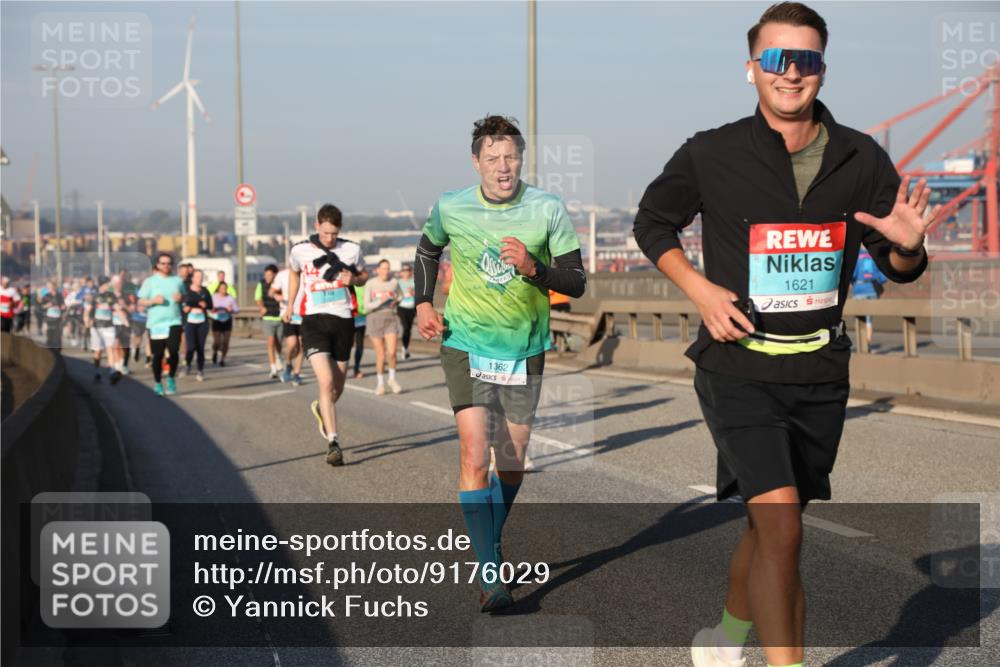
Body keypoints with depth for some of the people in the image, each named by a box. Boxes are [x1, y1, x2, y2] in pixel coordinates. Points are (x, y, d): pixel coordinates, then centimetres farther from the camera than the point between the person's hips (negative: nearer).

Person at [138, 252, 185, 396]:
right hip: (155, 323, -1)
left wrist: (180, 298, -3)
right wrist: (154, 300, -15)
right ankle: (157, 383, 20)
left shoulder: (178, 280, 10)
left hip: (174, 321, 1)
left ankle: (171, 378, 10)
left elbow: (184, 297, 20)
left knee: (174, 351, -13)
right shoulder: (150, 281, 3)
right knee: (158, 355, 3)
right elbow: (141, 302, 3)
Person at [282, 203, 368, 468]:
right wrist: (289, 306, 24)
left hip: (343, 320, 2)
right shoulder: (300, 250, -1)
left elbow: (364, 275, 17)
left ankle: (321, 408, 47)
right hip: (314, 320, -2)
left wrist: (353, 279, -6)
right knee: (326, 382, -18)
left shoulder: (351, 250, 0)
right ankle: (333, 442, -17)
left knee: (337, 386, 12)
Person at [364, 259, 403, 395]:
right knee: (380, 355, 0)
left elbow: (400, 297, 19)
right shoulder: (370, 284, -6)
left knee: (391, 352, -13)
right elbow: (367, 306, -7)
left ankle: (392, 379, 11)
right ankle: (380, 384, 19)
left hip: (391, 318, 1)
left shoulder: (394, 282, 1)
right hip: (375, 318, -1)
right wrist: (381, 301, -21)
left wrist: (396, 302, -3)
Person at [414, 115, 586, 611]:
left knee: (512, 462, 9)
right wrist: (423, 303, 3)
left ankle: (488, 544, 35)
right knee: (475, 455, -15)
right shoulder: (449, 209, -5)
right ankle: (490, 575, -13)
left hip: (525, 350, 1)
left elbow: (576, 282, -7)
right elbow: (427, 253, 17)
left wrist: (533, 268, -25)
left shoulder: (548, 210, -8)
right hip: (465, 346, -1)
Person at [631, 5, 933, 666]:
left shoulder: (861, 159, 1)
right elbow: (651, 223, 10)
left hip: (820, 369, 4)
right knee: (781, 523, -19)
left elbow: (899, 269, 9)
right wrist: (700, 289, -6)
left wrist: (907, 246, -15)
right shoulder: (711, 155, -6)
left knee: (773, 524, 17)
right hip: (739, 367, -4)